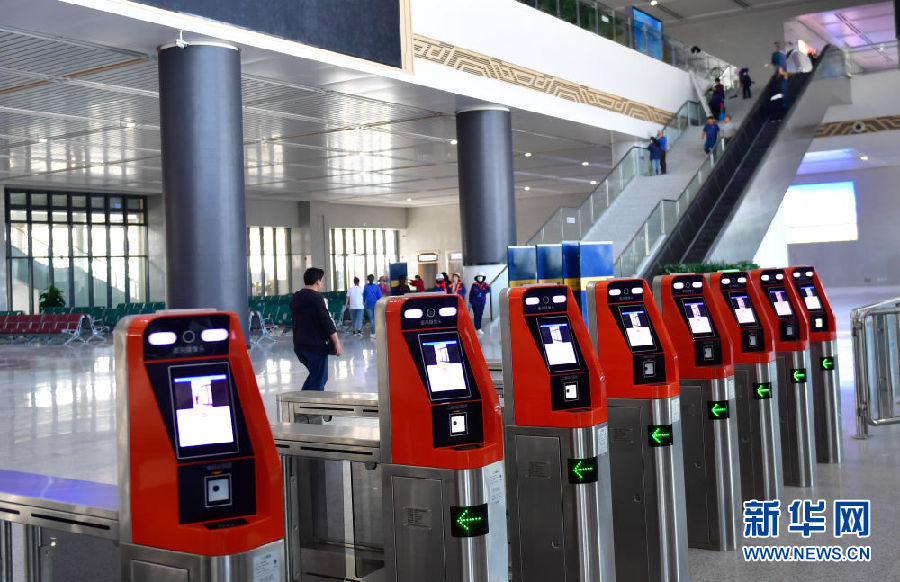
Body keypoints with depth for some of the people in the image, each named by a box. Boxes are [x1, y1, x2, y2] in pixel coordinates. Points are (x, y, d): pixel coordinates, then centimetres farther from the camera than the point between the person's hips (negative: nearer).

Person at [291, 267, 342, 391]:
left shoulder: (295, 297, 10)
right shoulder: (317, 298, -15)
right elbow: (327, 321, -18)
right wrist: (337, 343, -14)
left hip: (299, 345, 8)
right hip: (316, 346, -8)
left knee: (315, 375, 20)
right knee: (318, 379, 0)